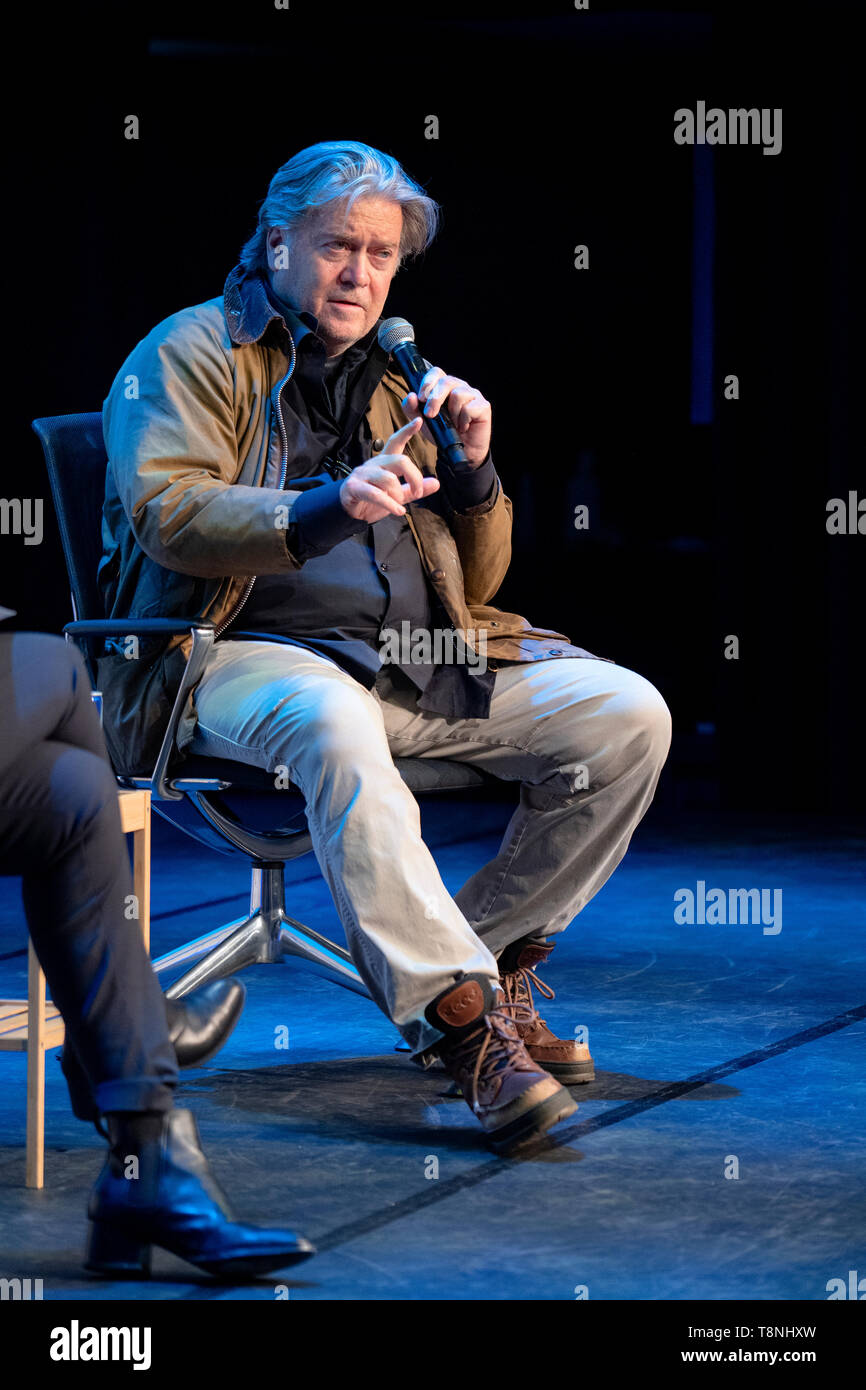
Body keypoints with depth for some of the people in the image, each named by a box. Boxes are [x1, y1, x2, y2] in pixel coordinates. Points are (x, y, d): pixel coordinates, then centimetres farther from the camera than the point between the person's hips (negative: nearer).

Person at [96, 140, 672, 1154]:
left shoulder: (391, 382, 24)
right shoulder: (193, 353, 7)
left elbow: (474, 583, 22)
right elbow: (165, 511, -12)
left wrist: (472, 467, 2)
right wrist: (329, 506, -26)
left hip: (418, 658, 6)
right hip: (251, 652, -6)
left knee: (626, 713, -13)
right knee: (333, 724, -41)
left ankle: (489, 958, -3)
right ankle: (459, 1017, -41)